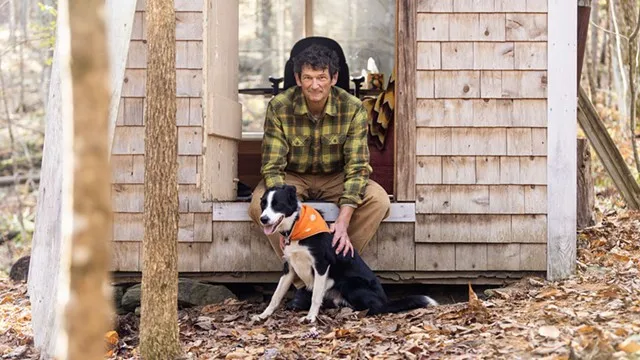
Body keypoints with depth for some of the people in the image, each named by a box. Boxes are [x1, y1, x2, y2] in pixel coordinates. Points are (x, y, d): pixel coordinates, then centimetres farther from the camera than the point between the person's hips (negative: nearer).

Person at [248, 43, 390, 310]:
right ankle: (303, 282, -22)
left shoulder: (353, 109, -18)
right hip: (293, 178, 0)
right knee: (259, 205, -32)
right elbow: (272, 166, -19)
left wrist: (343, 222, -33)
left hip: (336, 178, 1)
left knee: (379, 201, -28)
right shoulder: (279, 107, -19)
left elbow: (357, 168, -20)